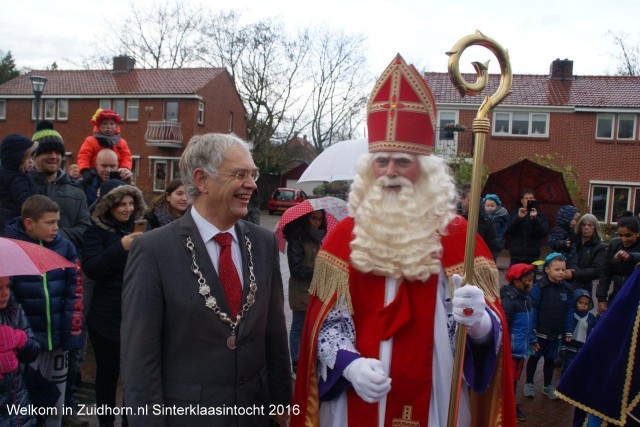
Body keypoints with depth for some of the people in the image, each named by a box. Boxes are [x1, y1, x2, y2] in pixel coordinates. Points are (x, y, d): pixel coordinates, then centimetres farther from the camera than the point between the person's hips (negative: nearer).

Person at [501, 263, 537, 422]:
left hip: (522, 347, 9)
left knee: (515, 377, 20)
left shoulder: (526, 296, 7)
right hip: (512, 348, -9)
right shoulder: (509, 300, -22)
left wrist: (532, 340, 24)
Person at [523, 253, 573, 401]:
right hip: (539, 331, -4)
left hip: (556, 333, 4)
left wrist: (568, 332, 3)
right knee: (534, 357, 12)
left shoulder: (567, 289, -1)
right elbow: (533, 309, -15)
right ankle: (529, 384, 28)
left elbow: (569, 311, 4)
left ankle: (547, 386, 34)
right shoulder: (539, 287, -17)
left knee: (550, 358, 18)